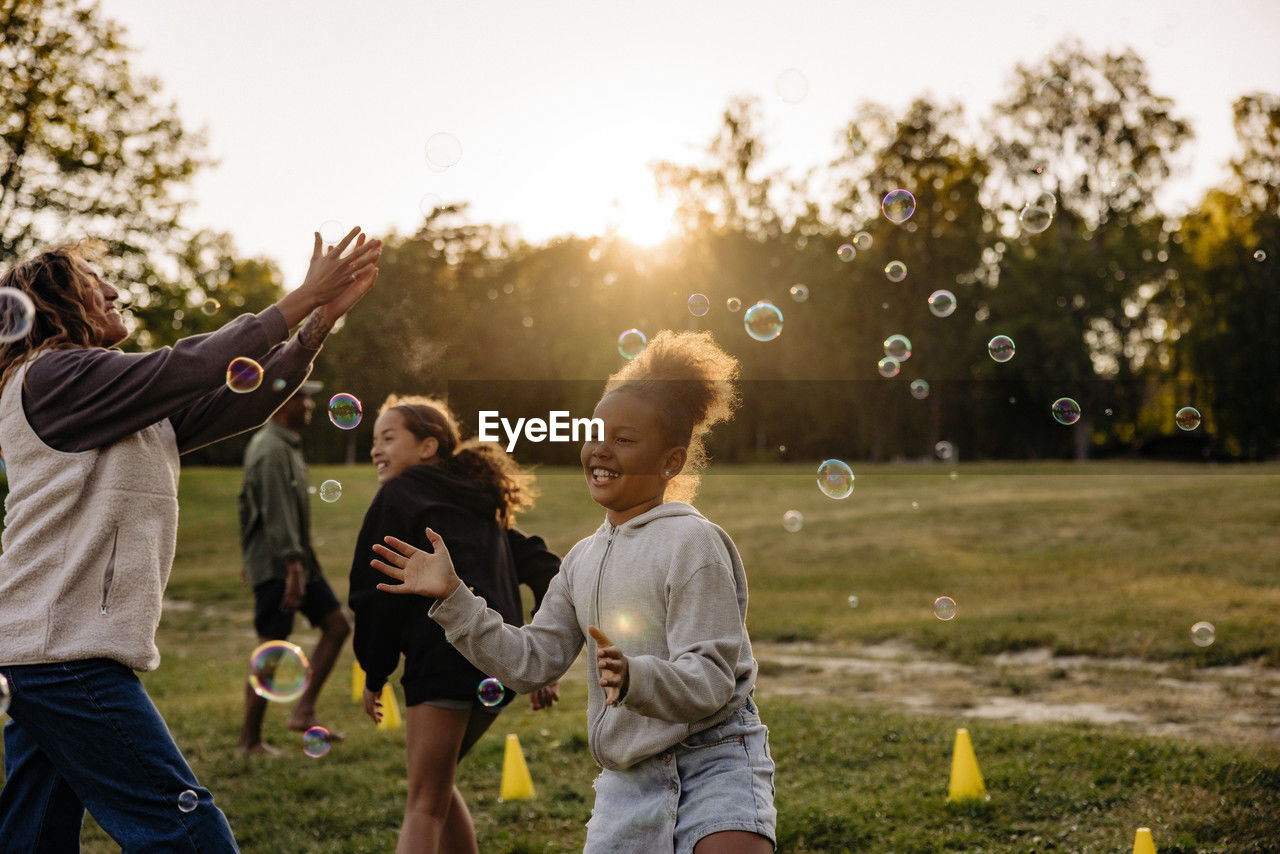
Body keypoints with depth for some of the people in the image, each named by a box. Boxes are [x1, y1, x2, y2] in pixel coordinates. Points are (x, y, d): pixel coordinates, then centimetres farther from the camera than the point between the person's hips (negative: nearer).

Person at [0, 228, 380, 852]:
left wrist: (323, 316, 7)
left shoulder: (131, 413, 21)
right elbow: (189, 367, -13)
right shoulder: (51, 376, -6)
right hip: (65, 647, -10)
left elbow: (243, 400, 13)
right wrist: (305, 297, -9)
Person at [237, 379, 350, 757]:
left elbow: (246, 501, 22)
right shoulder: (273, 451, -18)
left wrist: (249, 555, 25)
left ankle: (303, 712, 8)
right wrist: (293, 569, -27)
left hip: (298, 560, 10)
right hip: (277, 565, -10)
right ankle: (249, 742, 4)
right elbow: (278, 514, -24)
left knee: (337, 624, 8)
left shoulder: (285, 445, 15)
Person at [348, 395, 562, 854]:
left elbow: (376, 591, -5)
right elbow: (543, 567, 19)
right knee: (435, 782, 25)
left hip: (447, 655, -8)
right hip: (503, 662, 8)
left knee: (425, 803, -5)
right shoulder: (479, 504, 24)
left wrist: (374, 674, 5)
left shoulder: (399, 495, 3)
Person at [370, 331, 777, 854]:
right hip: (627, 782, 6)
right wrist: (452, 599, 2)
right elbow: (531, 662, 9)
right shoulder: (584, 558, 11)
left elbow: (711, 678, -16)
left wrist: (636, 677, -35)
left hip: (714, 763, -6)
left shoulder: (693, 542, -11)